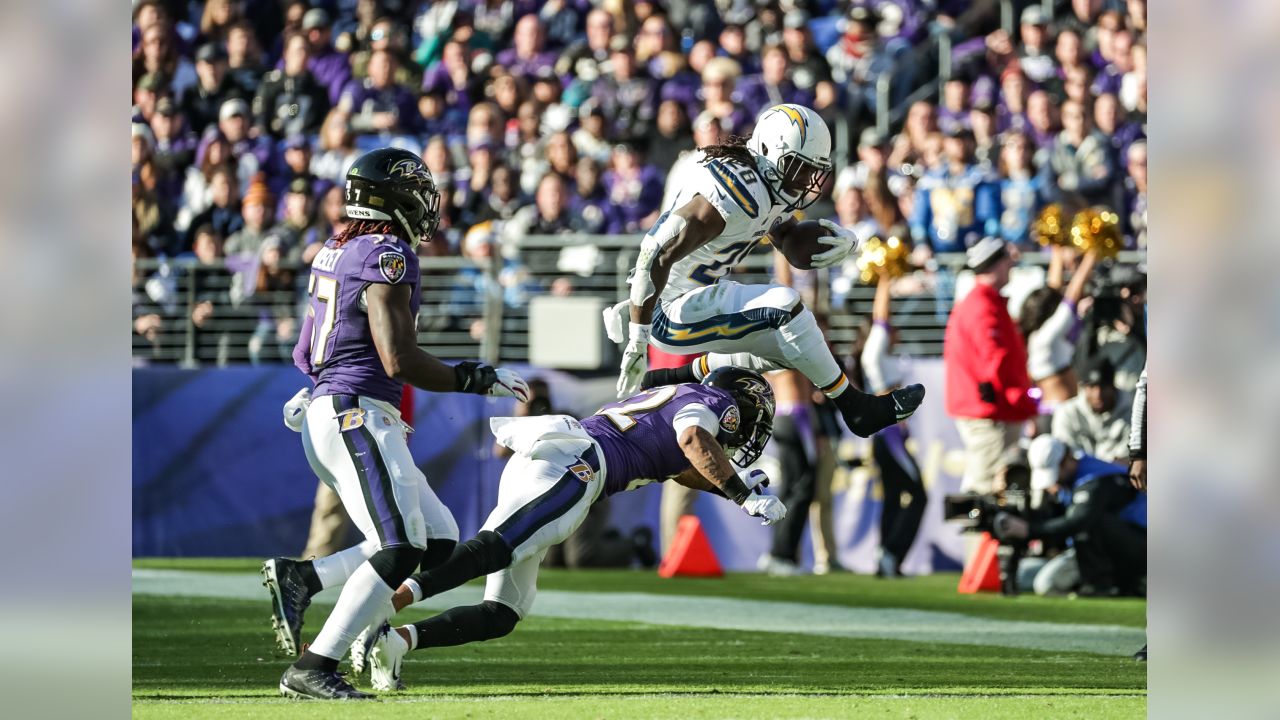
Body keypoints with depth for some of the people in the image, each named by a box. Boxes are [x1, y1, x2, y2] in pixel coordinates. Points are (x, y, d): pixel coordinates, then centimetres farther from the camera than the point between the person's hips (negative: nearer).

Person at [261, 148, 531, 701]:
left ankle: (300, 578, 2)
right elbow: (399, 359, -19)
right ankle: (312, 670, -15)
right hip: (357, 415, -10)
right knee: (399, 548, -13)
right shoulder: (387, 255, -13)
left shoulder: (339, 250, 16)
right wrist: (477, 380, -10)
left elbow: (307, 353, 22)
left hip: (324, 411, 10)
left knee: (437, 539, 8)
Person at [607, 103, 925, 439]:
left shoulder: (770, 188, 5)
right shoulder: (738, 194, -26)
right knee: (785, 306, -22)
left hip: (693, 296, 10)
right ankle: (856, 408, -11)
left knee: (789, 346, 14)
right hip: (667, 311, -10)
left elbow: (801, 253, 16)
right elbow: (658, 255, -29)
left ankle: (685, 376, 19)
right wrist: (637, 341, -27)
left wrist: (841, 240, -9)